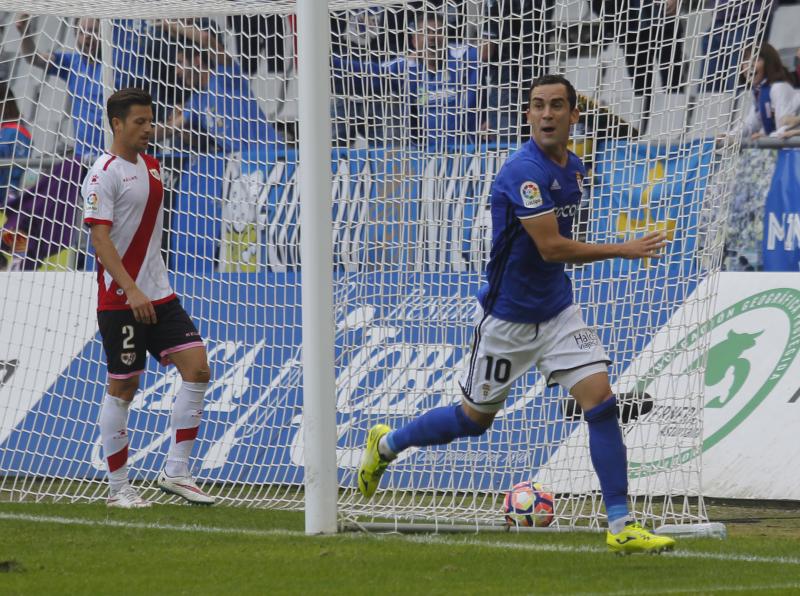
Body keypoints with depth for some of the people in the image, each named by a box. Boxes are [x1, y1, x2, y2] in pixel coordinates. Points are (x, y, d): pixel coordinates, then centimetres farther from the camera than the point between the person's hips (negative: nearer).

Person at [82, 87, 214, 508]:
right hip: (120, 300, -8)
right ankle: (118, 488, 8)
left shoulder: (150, 165, 14)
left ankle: (175, 472, 4)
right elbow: (100, 237, -19)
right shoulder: (105, 173, -11)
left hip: (159, 295, 8)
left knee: (197, 368, -3)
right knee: (123, 387, -1)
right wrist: (132, 291, -27)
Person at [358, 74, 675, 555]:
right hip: (508, 315, -6)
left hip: (557, 309, 6)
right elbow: (551, 247, -28)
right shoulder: (524, 171, -23)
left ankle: (621, 525, -9)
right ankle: (387, 444, 38)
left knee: (601, 399, -11)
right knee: (475, 418, 11)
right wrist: (624, 250, -24)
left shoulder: (574, 168, 4)